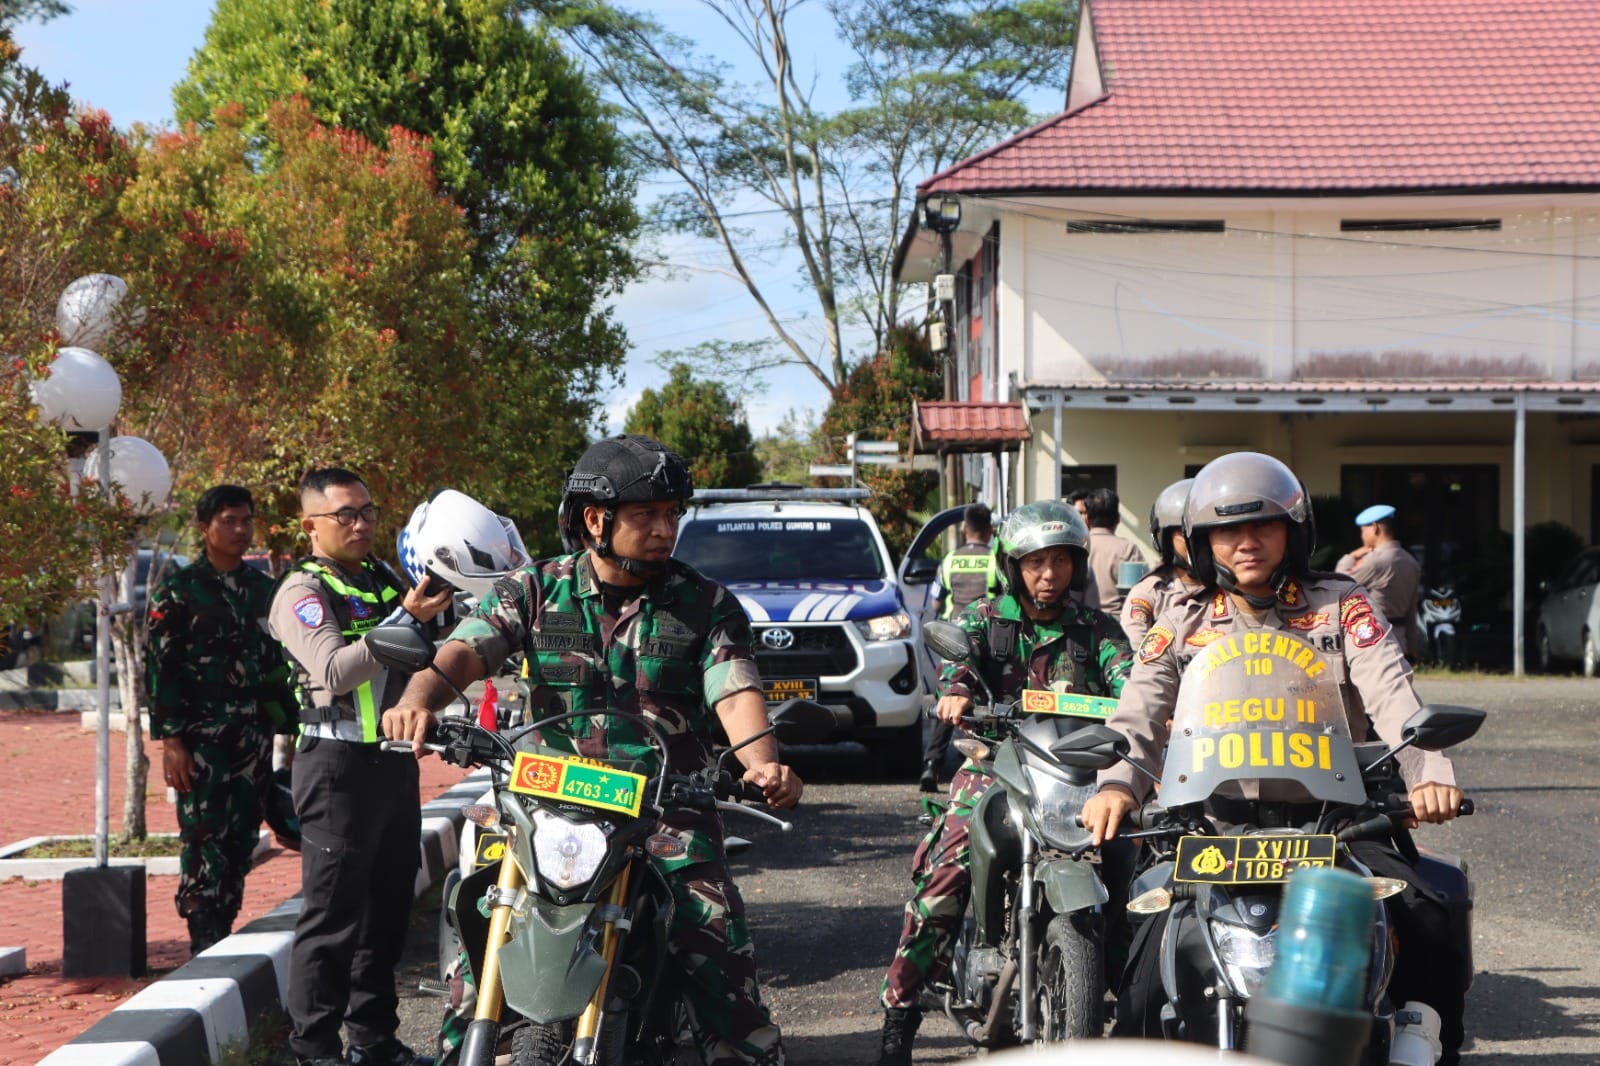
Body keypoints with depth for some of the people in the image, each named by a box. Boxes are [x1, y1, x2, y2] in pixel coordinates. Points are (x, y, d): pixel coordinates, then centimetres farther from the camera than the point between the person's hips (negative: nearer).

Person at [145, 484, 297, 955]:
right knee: (204, 842, -11)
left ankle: (224, 938, 14)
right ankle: (205, 950, -11)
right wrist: (171, 741, -12)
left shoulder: (263, 589, 15)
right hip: (201, 739, -5)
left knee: (241, 842, 6)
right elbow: (158, 666, -6)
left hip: (254, 737, 5)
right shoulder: (179, 589, -1)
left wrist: (286, 728, 15)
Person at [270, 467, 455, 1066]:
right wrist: (406, 619, -30)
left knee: (388, 907, 14)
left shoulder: (383, 577, 17)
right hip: (340, 764, -8)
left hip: (395, 761, 8)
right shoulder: (303, 591, -8)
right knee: (333, 913, -7)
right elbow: (336, 671, -24)